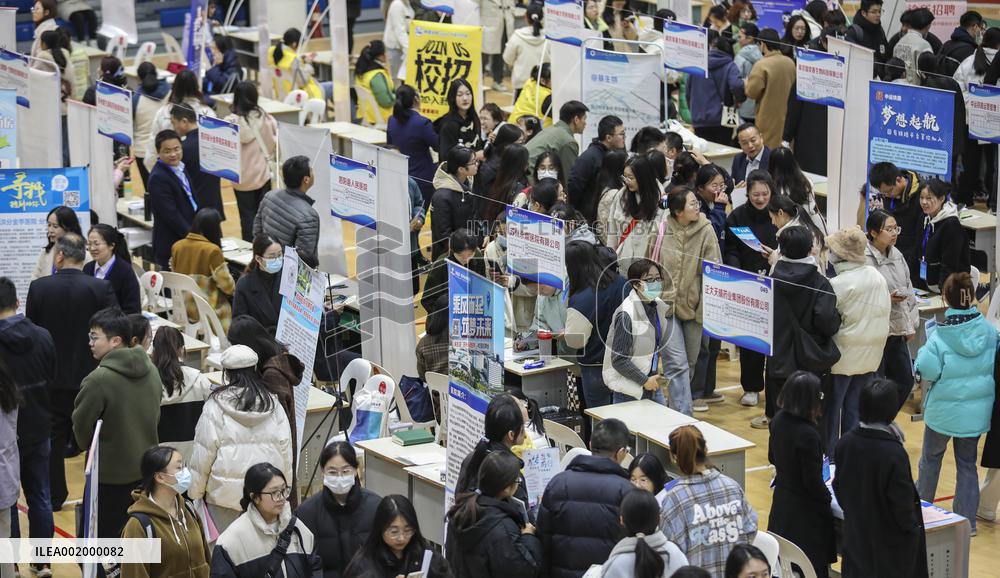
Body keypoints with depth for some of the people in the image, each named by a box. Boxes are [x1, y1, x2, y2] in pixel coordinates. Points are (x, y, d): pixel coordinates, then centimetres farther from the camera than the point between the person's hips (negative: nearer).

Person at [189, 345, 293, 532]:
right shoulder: (273, 405, 2)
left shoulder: (215, 406, -7)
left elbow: (203, 453, -4)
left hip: (225, 495, -3)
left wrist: (195, 494, 5)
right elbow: (285, 450, 6)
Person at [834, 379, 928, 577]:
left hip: (856, 534, 6)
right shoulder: (894, 453, -27)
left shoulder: (845, 443, -9)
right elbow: (902, 501, -19)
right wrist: (912, 529, -1)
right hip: (889, 542, -5)